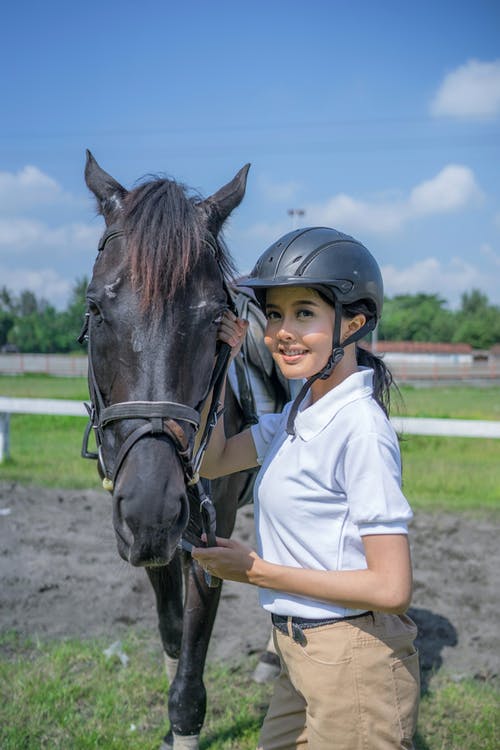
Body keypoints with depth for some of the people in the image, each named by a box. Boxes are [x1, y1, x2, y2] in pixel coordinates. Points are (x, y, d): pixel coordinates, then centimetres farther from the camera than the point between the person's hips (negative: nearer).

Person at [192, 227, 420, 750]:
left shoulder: (360, 428, -23)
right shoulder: (300, 412, 3)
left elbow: (391, 587, -24)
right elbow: (211, 461, 13)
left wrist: (256, 570, -19)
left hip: (353, 661, -8)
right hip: (301, 652, 9)